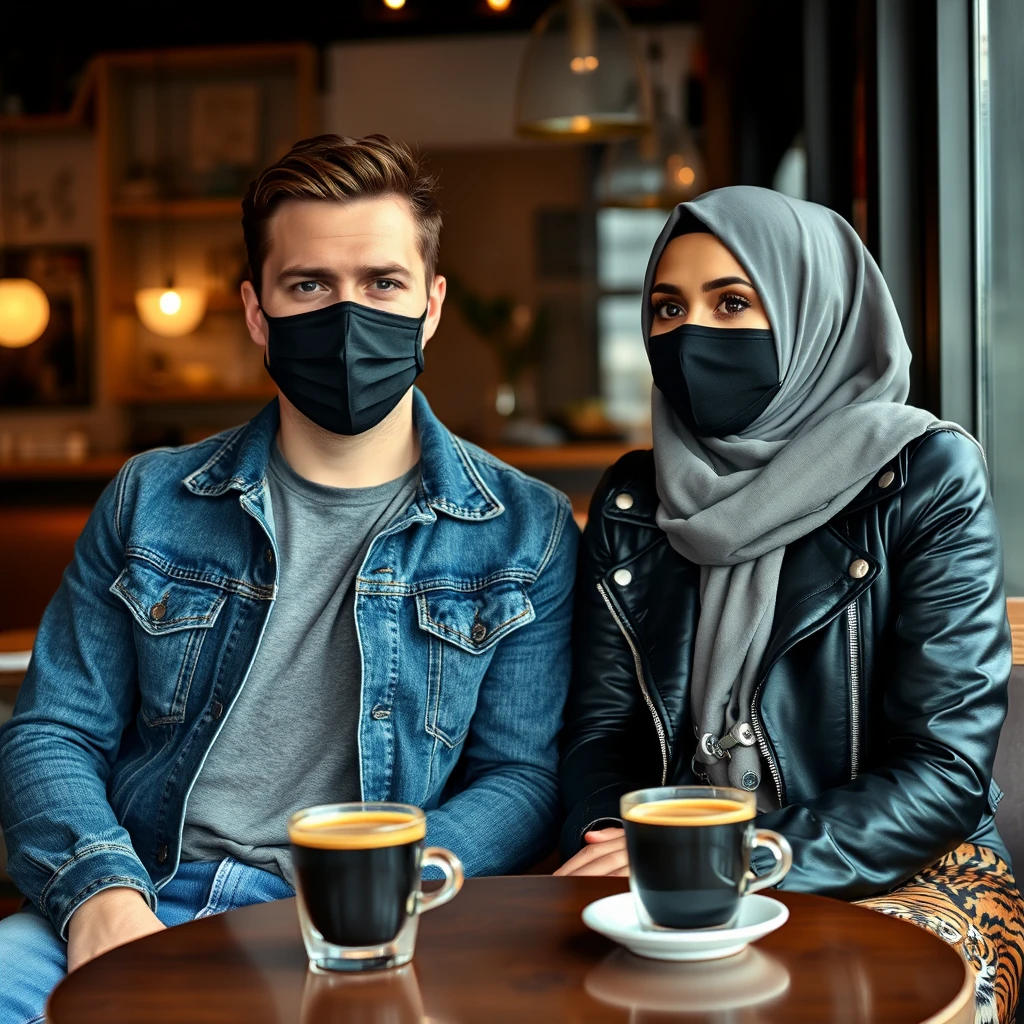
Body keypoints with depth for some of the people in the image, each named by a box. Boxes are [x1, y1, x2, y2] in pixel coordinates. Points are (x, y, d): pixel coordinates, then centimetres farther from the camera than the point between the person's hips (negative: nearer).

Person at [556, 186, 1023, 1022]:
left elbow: (946, 772, -11)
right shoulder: (633, 501, 10)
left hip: (901, 876, -3)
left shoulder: (926, 477, -5)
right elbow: (600, 731, 7)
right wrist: (615, 852, -16)